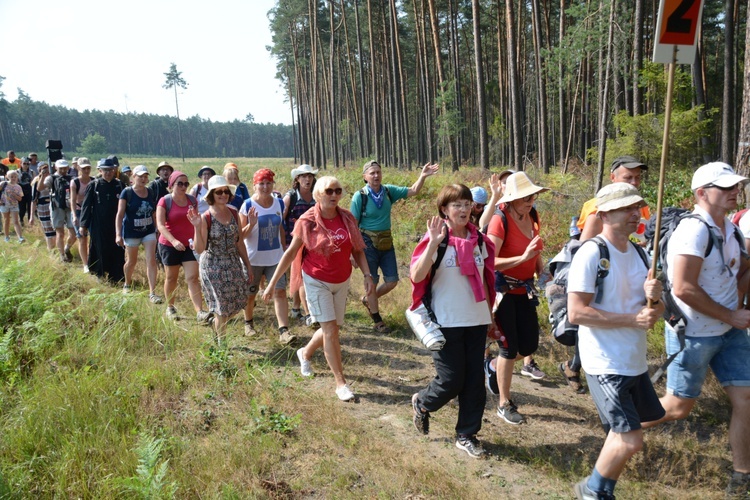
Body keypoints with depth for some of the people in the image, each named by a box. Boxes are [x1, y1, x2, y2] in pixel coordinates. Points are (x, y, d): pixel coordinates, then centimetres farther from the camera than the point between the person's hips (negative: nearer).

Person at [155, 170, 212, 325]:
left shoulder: (192, 200, 4)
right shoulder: (164, 201, -8)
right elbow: (160, 225, -16)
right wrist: (173, 240, -30)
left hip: (189, 245, 2)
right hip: (169, 245, -2)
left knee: (193, 278, -8)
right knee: (171, 278, 12)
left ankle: (200, 312, -16)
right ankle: (170, 308, 31)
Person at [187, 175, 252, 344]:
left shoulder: (233, 213, 1)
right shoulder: (205, 218, -14)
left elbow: (239, 242, 8)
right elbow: (199, 249, -16)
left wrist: (247, 265, 10)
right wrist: (197, 227, -28)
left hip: (234, 264, 5)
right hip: (213, 266, -5)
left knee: (239, 302, 9)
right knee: (222, 307, 2)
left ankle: (216, 323, 38)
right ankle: (221, 342, 25)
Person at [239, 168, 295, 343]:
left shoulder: (279, 203, 2)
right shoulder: (248, 205, -11)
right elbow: (240, 236, -10)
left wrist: (284, 249, 15)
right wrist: (251, 224, -28)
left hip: (276, 257, 3)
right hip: (254, 258, -3)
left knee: (280, 291, -7)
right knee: (250, 294, 13)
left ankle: (284, 331, -7)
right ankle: (248, 323, 37)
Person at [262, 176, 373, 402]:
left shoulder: (348, 218, -4)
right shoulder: (307, 221, -13)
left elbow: (358, 250, 4)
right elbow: (291, 252, -7)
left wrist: (367, 275, -7)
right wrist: (273, 282, -6)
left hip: (342, 281, 5)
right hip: (317, 281, -4)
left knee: (332, 328, 14)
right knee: (330, 328, -9)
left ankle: (305, 353, 44)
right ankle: (341, 383, 0)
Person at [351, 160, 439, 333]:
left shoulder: (388, 191, 0)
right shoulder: (359, 196, -13)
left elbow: (413, 191, 1)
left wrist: (423, 176, -16)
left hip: (386, 242, 5)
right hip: (368, 243, -5)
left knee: (392, 281, 9)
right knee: (372, 282, 6)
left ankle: (368, 300, 35)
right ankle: (377, 320, 22)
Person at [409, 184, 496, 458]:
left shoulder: (478, 240, 5)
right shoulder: (436, 239, -11)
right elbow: (416, 276, -23)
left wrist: (490, 312, 15)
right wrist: (433, 243, -31)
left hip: (477, 321, 5)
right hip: (447, 322, -5)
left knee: (475, 380, 8)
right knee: (451, 381, -1)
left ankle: (466, 434, 24)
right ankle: (422, 403, 31)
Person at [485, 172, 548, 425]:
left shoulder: (532, 219, 4)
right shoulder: (500, 221, -19)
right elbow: (490, 261, -26)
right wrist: (523, 257, -33)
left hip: (524, 289, 7)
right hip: (503, 289, -7)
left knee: (530, 345, 9)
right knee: (510, 346, 0)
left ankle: (493, 366, 38)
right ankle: (504, 404, 17)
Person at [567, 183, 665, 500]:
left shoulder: (638, 253, 9)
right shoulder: (591, 253, -16)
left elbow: (655, 312, 13)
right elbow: (576, 312, -22)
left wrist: (655, 298, -10)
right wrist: (633, 319, -21)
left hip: (635, 362, 8)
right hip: (606, 364, -8)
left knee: (625, 435, 19)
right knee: (630, 440, -10)